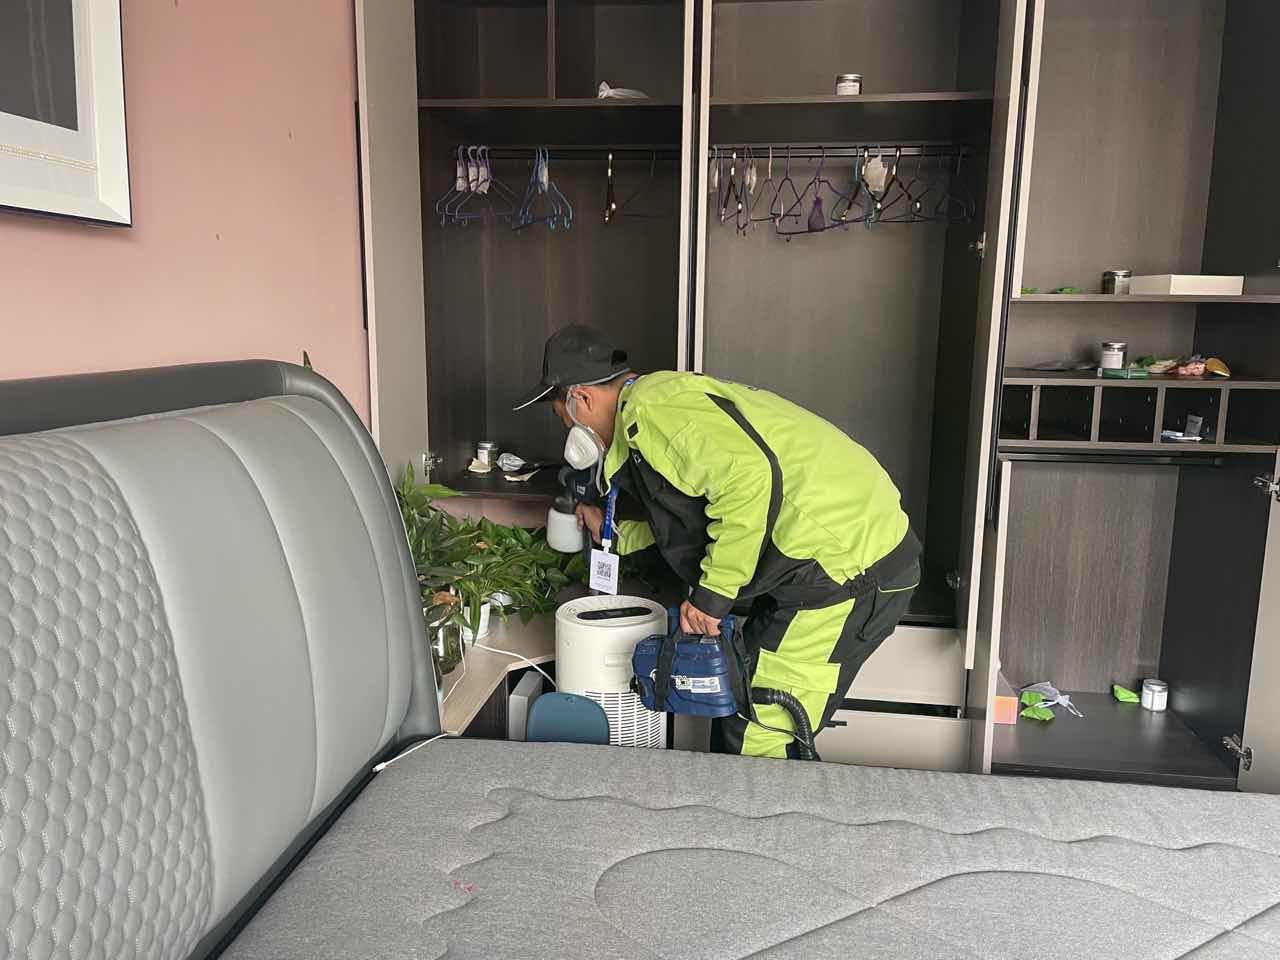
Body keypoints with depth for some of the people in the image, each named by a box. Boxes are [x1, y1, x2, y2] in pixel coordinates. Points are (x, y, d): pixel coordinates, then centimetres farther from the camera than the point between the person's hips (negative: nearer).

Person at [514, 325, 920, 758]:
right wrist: (617, 532, 32)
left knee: (755, 741, -3)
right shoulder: (666, 396, 19)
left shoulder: (652, 409, -14)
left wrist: (712, 593, -21)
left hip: (847, 565, -11)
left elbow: (750, 475, -29)